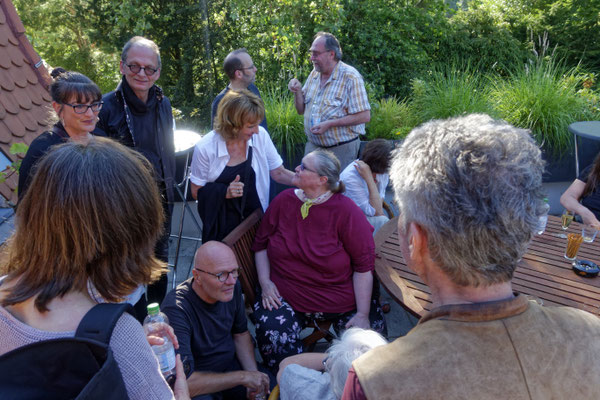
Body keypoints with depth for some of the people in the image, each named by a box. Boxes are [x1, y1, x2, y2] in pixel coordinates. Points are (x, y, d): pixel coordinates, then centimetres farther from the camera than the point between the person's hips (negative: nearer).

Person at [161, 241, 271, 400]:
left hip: (231, 365, 6)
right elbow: (184, 382, -33)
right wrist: (242, 377, -27)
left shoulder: (231, 287, -10)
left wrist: (253, 374, -9)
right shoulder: (176, 309, -30)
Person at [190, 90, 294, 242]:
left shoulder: (260, 136, -11)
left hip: (255, 218, 2)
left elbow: (278, 173, -2)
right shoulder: (205, 148, -17)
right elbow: (196, 192, -8)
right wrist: (225, 192, -23)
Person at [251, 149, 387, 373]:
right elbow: (260, 245, 11)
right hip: (285, 296, 2)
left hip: (343, 300, -1)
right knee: (271, 333, -26)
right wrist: (265, 282, -4)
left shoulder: (345, 210, -9)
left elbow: (364, 265, -9)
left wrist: (363, 315, -13)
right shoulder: (283, 201, 0)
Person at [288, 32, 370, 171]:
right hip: (313, 146, 6)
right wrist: (298, 91, -5)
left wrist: (329, 124, -22)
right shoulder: (314, 74, 9)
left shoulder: (350, 76, -12)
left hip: (341, 149, -6)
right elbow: (301, 110, 16)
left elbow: (364, 116, -18)